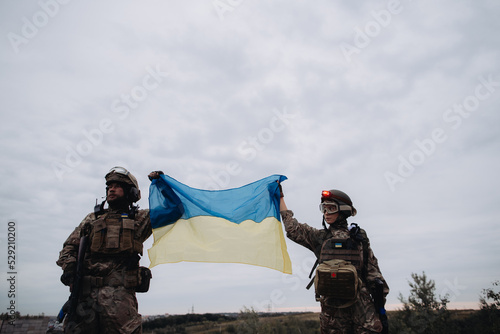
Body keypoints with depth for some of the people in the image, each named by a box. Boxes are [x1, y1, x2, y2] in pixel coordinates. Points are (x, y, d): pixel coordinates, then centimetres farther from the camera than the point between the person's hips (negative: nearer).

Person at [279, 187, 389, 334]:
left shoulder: (359, 237, 9)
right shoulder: (319, 237, 13)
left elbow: (373, 271, 9)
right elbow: (292, 228, 14)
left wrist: (380, 306, 5)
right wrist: (280, 198, 18)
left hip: (361, 302, -1)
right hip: (331, 304, 1)